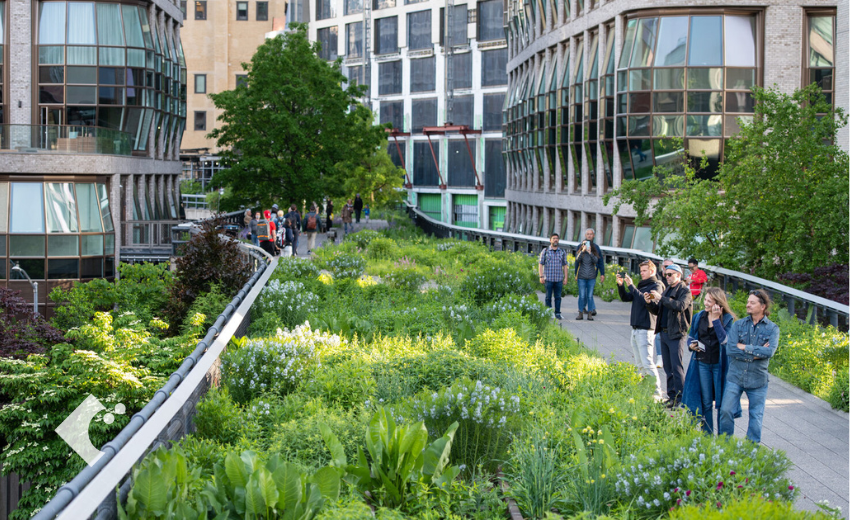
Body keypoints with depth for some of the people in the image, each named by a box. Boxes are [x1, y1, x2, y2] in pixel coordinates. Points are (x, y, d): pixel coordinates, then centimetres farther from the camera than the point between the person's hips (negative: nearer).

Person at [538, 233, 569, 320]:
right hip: (548, 279, -2)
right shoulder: (545, 251, 4)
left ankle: (557, 314, 8)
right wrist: (541, 276, -6)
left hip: (559, 279, 2)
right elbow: (540, 264, 3)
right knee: (548, 297, 1)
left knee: (558, 297, 3)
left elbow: (565, 265, 12)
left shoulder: (562, 252, 10)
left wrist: (566, 277, 6)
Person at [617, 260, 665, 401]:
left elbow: (646, 300, -22)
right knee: (640, 364, 11)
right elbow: (626, 298, 17)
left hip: (646, 329, -9)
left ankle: (656, 393, -8)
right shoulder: (641, 285, 19)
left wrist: (631, 286, -21)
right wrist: (620, 285, 1)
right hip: (636, 328, 9)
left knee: (647, 363, -11)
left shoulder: (656, 286, -7)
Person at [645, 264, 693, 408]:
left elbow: (680, 306, -25)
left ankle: (680, 399, -5)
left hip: (677, 334, -8)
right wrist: (649, 303, 0)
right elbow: (657, 311, 20)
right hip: (664, 333, 8)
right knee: (668, 368, 10)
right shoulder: (667, 290, 18)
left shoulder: (685, 291, -6)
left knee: (676, 367, -8)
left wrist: (661, 298, -26)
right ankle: (671, 396, 16)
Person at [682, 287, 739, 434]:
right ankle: (707, 435, 18)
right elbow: (691, 337, 16)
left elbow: (725, 339, -21)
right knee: (705, 402, 10)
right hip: (702, 364, 4)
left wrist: (715, 319, -20)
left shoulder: (727, 319, -7)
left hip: (720, 365, -4)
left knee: (721, 401, 2)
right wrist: (691, 345, -6)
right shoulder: (699, 317, 5)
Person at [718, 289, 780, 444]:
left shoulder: (772, 329, 0)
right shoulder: (738, 325, 4)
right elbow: (730, 349, -10)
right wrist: (757, 352, -13)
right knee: (726, 411, -4)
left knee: (756, 416, 5)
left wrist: (744, 347, -12)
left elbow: (770, 351, -16)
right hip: (735, 377, 1)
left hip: (757, 379, -1)